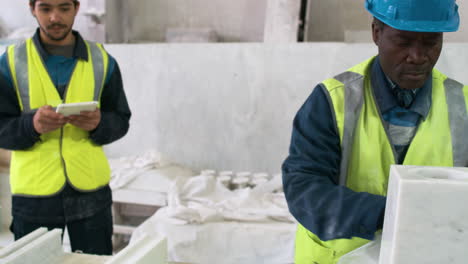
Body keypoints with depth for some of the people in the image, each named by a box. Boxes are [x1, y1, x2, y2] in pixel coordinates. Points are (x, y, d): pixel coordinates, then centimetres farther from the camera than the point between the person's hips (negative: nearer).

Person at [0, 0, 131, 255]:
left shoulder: (102, 60, 3)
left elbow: (121, 120, 6)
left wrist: (99, 124, -16)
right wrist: (31, 125, -22)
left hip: (91, 191, 1)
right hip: (33, 195, -1)